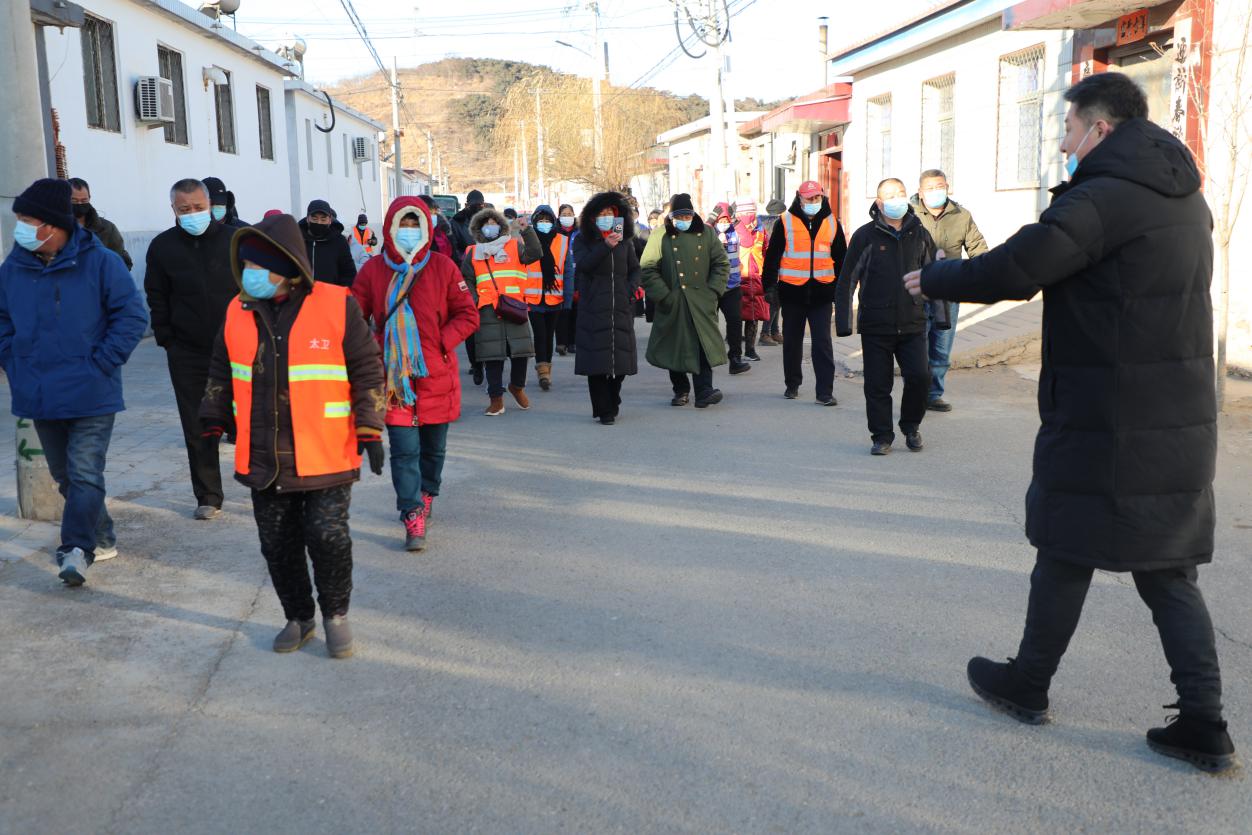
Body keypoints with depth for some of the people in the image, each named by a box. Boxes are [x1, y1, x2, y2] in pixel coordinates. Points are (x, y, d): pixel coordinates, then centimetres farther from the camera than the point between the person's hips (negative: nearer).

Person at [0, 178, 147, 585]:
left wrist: (100, 364, -12)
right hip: (40, 397, 5)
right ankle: (101, 538, 29)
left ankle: (77, 548, -10)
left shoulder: (99, 262, -10)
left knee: (85, 474, -9)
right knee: (64, 475, 14)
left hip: (90, 395, -5)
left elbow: (132, 317, -8)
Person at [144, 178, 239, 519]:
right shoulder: (162, 246, 2)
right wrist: (167, 340, 1)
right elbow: (157, 299, 8)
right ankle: (208, 497, 15)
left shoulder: (232, 240, -1)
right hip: (187, 353, 1)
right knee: (197, 428, 5)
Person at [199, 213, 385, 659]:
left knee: (328, 537, -3)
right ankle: (298, 616, 30)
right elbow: (221, 373, 19)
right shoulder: (239, 312, 6)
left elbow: (367, 371, -3)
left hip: (325, 455, -4)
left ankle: (335, 613, 21)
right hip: (263, 459, 4)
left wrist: (369, 429, -7)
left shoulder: (337, 306, -7)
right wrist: (213, 421, 18)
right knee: (277, 543, 11)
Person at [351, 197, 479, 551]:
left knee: (433, 447, 16)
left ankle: (426, 498, 39)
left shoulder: (442, 267, -2)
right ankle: (413, 518, -2)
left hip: (436, 375, 1)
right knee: (404, 449, -7)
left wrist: (441, 342, -12)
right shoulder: (373, 269, 0)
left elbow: (468, 316, 0)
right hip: (393, 376, -1)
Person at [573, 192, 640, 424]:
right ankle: (604, 411, -1)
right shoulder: (583, 240, 3)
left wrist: (631, 289, 1)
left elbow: (635, 268, 19)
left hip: (621, 308, 3)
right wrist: (606, 246, -24)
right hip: (594, 308, -3)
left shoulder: (624, 240, 13)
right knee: (597, 359, -6)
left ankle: (612, 404, 22)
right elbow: (583, 264, -15)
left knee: (620, 357, 5)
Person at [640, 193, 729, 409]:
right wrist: (663, 296, -10)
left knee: (703, 344, -9)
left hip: (701, 302, 1)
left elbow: (721, 263, 12)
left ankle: (704, 391, -10)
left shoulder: (707, 233, 8)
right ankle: (681, 390, 21)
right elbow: (647, 269, -4)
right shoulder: (660, 237, 0)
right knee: (675, 347, 6)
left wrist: (712, 291, 1)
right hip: (673, 303, -1)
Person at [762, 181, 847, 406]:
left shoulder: (832, 223, 7)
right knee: (792, 341, 11)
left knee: (822, 343, -4)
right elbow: (772, 256, 2)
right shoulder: (785, 223, 0)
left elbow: (841, 258, 14)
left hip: (822, 292, 1)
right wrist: (769, 286, -2)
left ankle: (825, 391, -3)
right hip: (792, 291, 0)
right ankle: (792, 384, 27)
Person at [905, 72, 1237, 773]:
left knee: (1066, 554, 8)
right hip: (1181, 422, 8)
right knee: (1168, 570, 12)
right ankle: (1204, 726, 13)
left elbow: (1014, 269, -21)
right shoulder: (1185, 197, 14)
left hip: (1106, 424, -8)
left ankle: (1028, 686, 25)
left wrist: (934, 280, -5)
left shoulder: (1105, 197, -16)